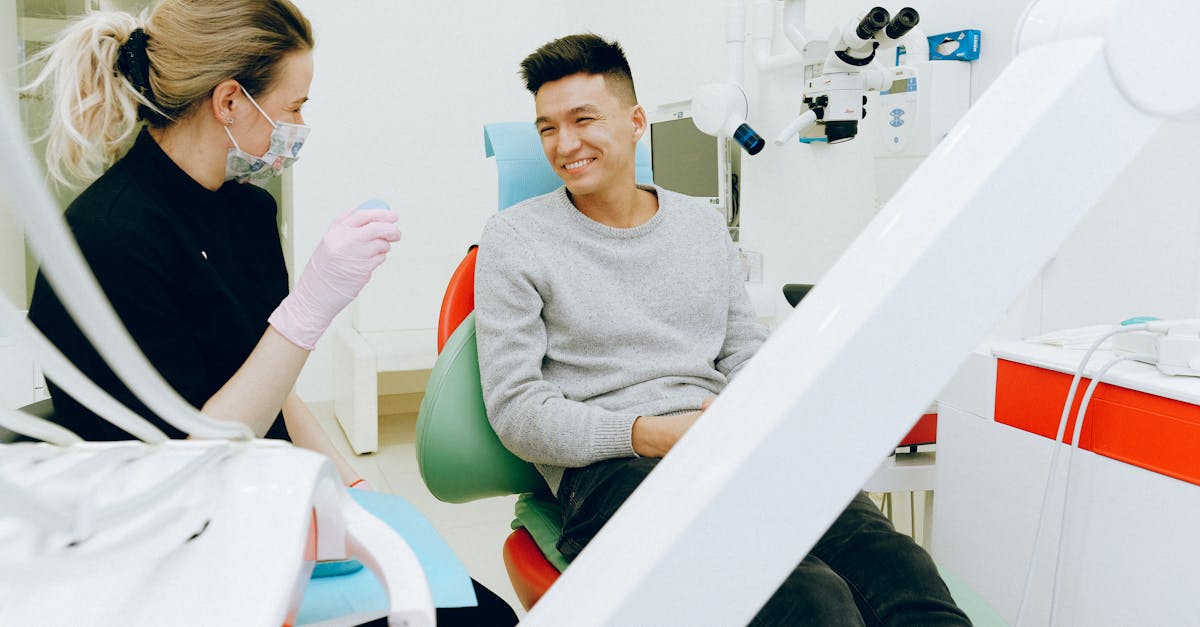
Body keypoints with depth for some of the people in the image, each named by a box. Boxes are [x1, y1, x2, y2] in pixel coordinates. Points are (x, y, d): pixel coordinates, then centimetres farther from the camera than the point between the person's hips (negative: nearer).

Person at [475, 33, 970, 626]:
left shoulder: (704, 225, 19)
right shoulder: (515, 239, 6)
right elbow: (514, 408, -1)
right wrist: (649, 434, -15)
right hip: (608, 466, -4)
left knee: (898, 567, -26)